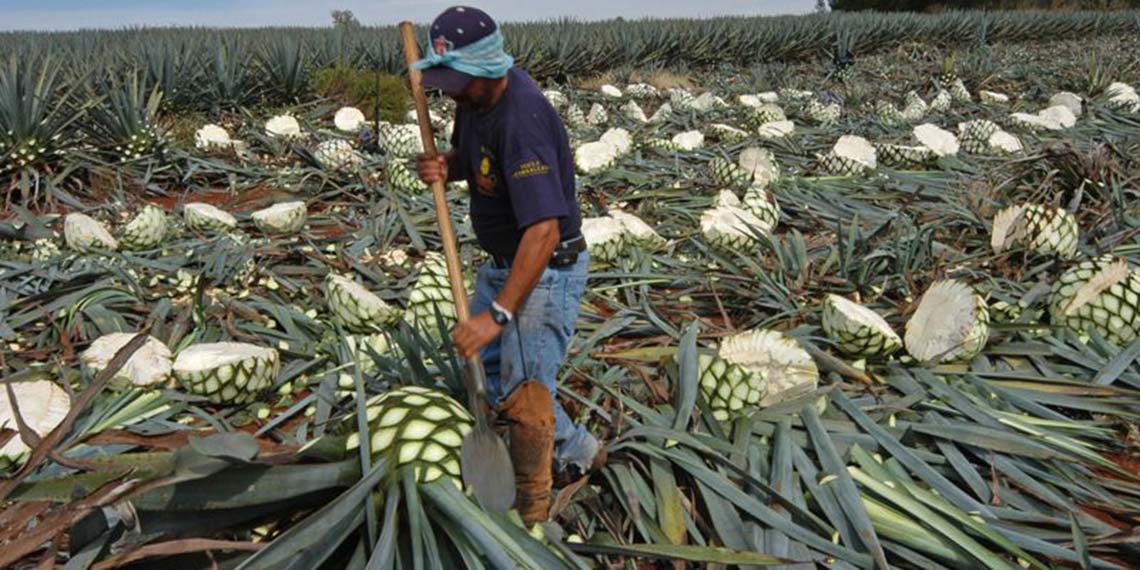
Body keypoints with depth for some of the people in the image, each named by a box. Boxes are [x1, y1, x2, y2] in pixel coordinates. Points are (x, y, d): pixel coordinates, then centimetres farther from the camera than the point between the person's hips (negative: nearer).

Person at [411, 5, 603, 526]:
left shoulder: (522, 119, -32)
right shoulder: (475, 96, -3)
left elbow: (544, 232, -38)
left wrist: (498, 313, -41)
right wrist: (443, 166, -8)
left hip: (545, 270, -10)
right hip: (502, 262, 10)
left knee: (523, 391, -2)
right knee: (487, 370, 19)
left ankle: (531, 509, 21)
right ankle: (576, 452, 35)